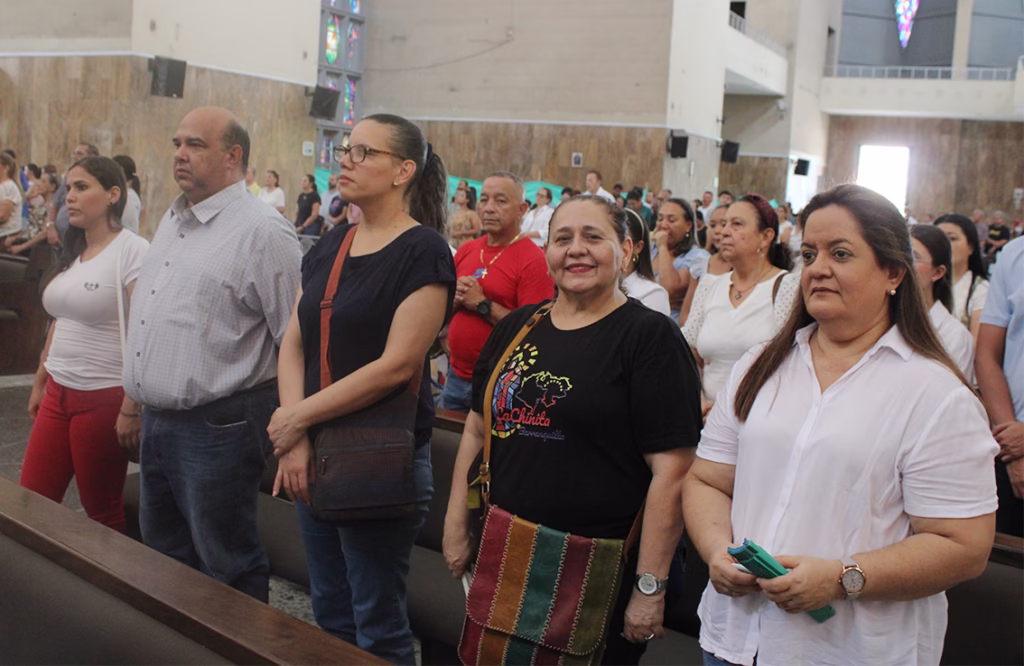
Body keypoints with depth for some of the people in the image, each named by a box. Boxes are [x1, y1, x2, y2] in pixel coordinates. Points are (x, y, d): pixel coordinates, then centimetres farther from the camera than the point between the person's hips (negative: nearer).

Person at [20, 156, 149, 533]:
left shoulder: (132, 251, -13)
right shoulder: (71, 253, 11)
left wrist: (131, 409, -19)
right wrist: (39, 383, 20)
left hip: (103, 399, -7)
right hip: (58, 395, 7)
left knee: (103, 514, 6)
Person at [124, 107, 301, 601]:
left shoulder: (262, 231, -15)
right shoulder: (171, 221, 13)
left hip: (216, 428, -9)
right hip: (156, 420, 9)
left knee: (227, 566, 5)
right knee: (164, 554, 22)